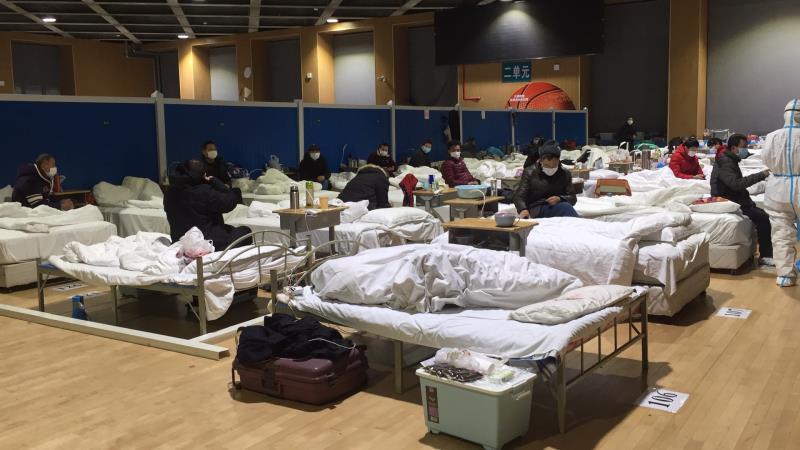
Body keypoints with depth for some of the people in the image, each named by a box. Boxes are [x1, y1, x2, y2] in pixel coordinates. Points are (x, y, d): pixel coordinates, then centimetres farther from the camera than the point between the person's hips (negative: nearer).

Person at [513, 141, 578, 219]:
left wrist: (559, 199, -14)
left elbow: (572, 198, 10)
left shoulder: (565, 174, 14)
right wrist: (523, 209, -25)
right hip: (537, 210, -3)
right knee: (565, 207, -32)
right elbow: (519, 196, -1)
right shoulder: (530, 173, 6)